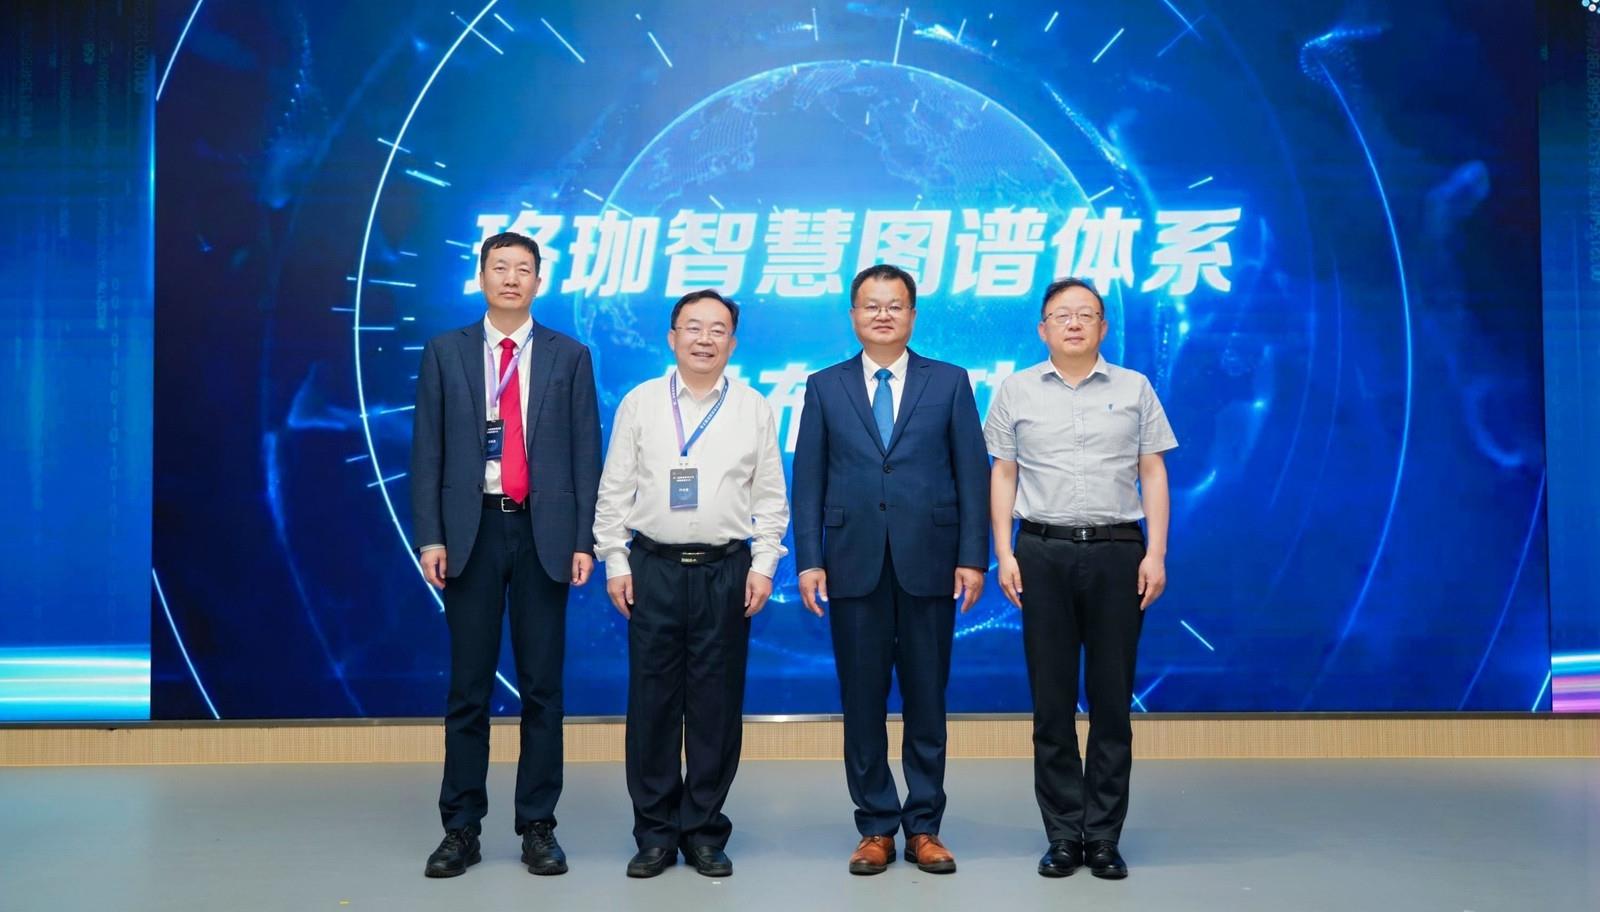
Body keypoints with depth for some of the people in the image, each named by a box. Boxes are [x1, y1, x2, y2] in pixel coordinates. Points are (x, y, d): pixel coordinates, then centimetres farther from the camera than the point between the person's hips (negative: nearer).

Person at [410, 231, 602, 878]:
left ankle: (538, 827, 16)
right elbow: (427, 451, 4)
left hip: (544, 533, 0)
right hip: (473, 531, 0)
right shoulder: (445, 353, 7)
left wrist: (583, 540, -3)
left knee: (542, 686, 5)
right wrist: (430, 536, -4)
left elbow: (586, 453, 3)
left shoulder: (569, 357, 6)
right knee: (469, 686, 6)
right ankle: (461, 827, 16)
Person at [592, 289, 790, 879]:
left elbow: (770, 498, 6)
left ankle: (705, 831, 17)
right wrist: (615, 562, -1)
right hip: (653, 568, 0)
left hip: (726, 570, 0)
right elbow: (614, 492, 5)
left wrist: (763, 565, -3)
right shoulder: (639, 403, 6)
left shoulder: (754, 409, 6)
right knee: (652, 699, 4)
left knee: (717, 703, 4)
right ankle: (655, 832, 16)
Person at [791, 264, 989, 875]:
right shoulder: (825, 387, 8)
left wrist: (972, 557, -4)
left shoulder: (950, 383, 6)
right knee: (862, 701, 6)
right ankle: (875, 828, 19)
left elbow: (972, 474, 2)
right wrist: (809, 560, -3)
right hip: (854, 566, 1)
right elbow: (808, 481, 5)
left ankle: (923, 828, 19)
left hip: (928, 563, 0)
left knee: (926, 700, 7)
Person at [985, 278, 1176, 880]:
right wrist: (1003, 553, -3)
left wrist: (1156, 553, -4)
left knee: (1112, 699, 4)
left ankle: (1104, 836, 15)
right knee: (1052, 701, 5)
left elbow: (1153, 474, 5)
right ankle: (1064, 835, 15)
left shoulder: (1134, 389, 8)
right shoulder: (1017, 391, 8)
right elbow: (1002, 475, 7)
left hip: (1117, 551, 0)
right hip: (1042, 553, 0)